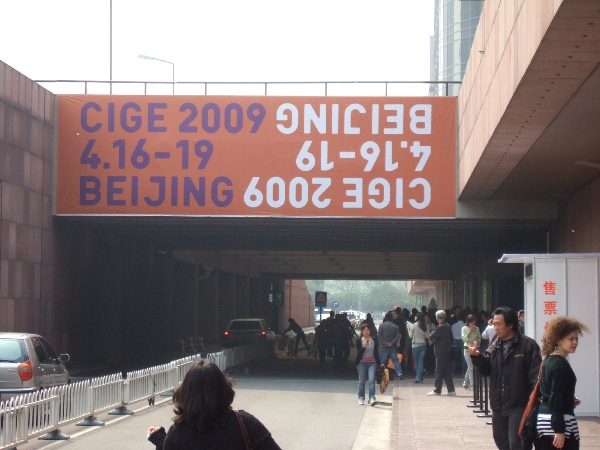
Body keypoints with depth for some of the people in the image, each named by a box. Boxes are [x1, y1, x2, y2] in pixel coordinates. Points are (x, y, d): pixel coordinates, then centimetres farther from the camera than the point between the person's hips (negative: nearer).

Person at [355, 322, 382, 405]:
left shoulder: (374, 341, 7)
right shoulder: (359, 341, 0)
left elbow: (376, 353, 12)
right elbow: (359, 353, -7)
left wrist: (379, 363, 12)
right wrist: (364, 347, -25)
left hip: (372, 363, 1)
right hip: (362, 363, -1)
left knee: (371, 380, -13)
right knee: (362, 381, 6)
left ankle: (372, 398, -19)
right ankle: (361, 398, 16)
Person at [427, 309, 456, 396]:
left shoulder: (440, 327, -17)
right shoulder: (448, 326, 10)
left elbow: (431, 337, -20)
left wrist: (433, 339, 4)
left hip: (441, 352, -9)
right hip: (447, 351, 9)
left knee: (439, 372, -2)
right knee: (447, 371, 11)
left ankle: (437, 390, 2)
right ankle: (451, 390, 10)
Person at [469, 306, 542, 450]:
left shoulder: (528, 345, -9)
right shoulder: (494, 346, 10)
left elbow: (536, 375, -12)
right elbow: (486, 370, 7)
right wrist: (477, 357, -11)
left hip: (518, 405, -7)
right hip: (498, 405, 7)